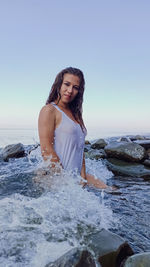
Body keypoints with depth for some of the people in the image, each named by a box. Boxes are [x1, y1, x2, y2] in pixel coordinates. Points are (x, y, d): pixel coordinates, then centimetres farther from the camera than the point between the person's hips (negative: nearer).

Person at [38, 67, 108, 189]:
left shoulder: (76, 114, 14)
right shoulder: (49, 110, -11)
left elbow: (80, 147, 11)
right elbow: (46, 149, -18)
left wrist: (83, 175, 1)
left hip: (75, 175, 8)